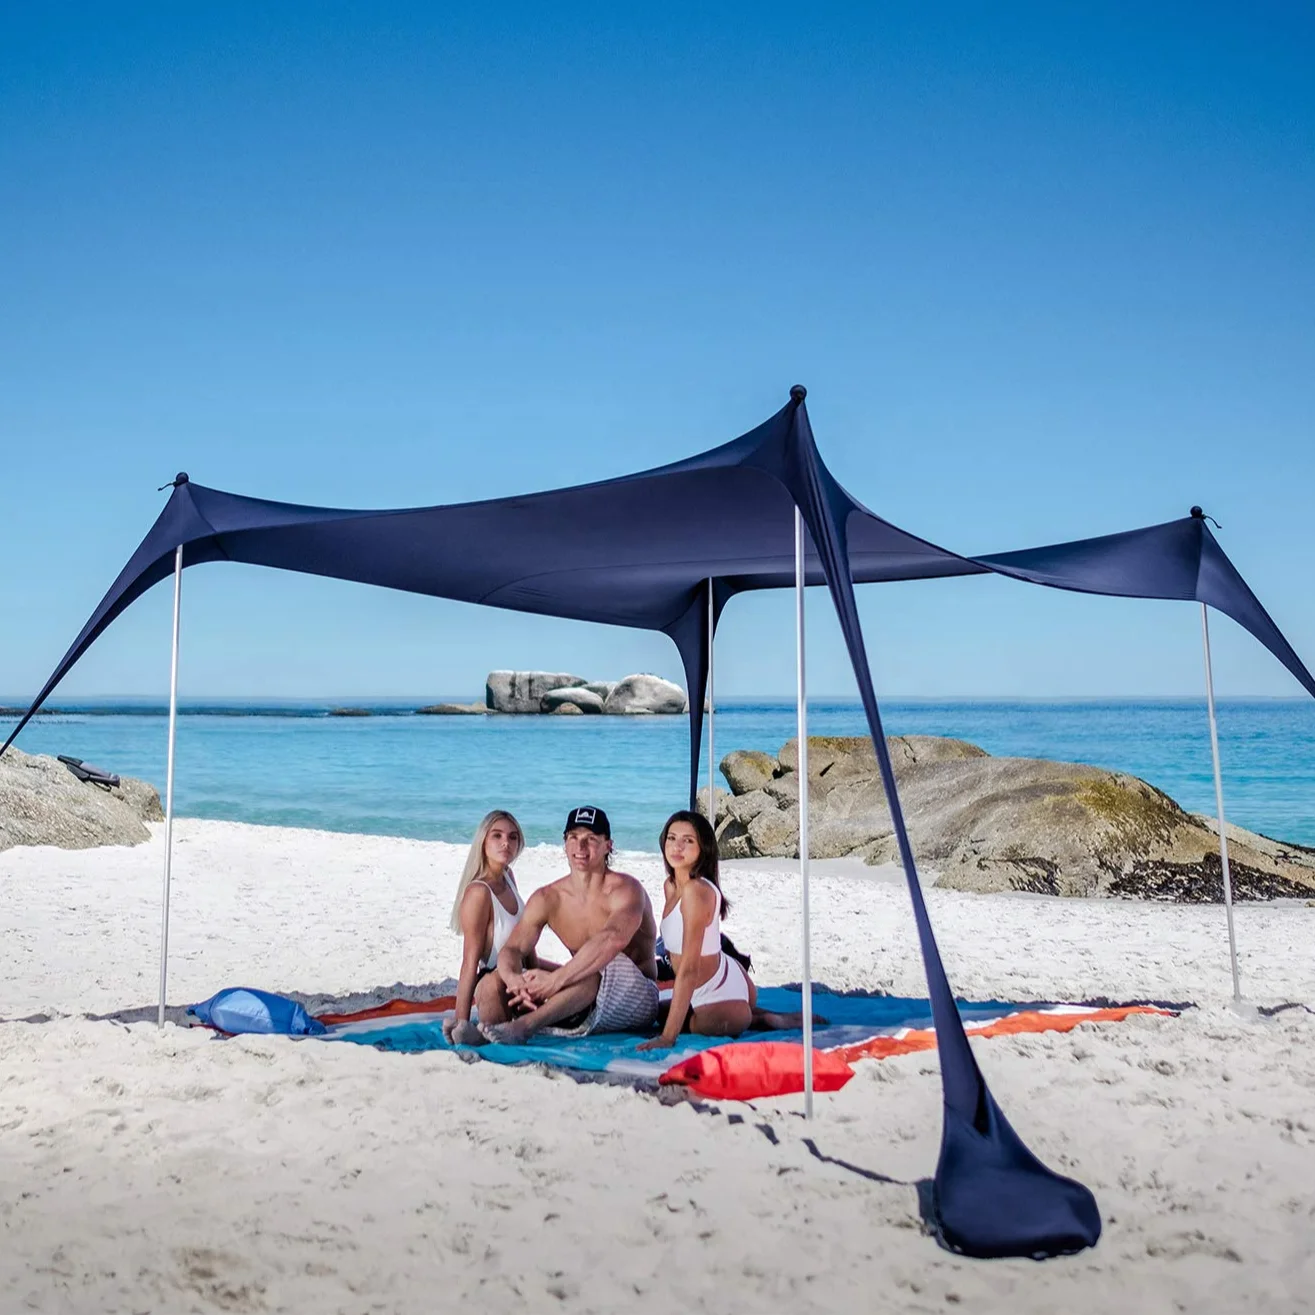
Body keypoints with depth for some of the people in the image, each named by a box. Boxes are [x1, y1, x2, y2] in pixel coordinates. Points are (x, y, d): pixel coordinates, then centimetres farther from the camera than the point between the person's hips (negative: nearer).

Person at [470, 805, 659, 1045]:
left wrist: (555, 979, -42)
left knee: (599, 964, -39)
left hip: (637, 996, -5)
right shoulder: (547, 898, 4)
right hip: (584, 1016, 5)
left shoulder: (625, 889, -14)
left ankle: (524, 1026, -41)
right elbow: (512, 949, -6)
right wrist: (513, 978, -31)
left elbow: (613, 938, -36)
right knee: (491, 985, -11)